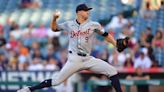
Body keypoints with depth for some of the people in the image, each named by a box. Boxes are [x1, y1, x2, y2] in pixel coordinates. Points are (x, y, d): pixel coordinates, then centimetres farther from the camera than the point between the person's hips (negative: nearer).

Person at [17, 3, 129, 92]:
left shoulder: (94, 25, 3)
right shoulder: (69, 25, 5)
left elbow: (106, 35, 11)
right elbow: (54, 28, 17)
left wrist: (117, 44, -1)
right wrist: (54, 18, -2)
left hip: (88, 59, 2)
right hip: (74, 59, -2)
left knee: (113, 71, -10)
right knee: (57, 81, -9)